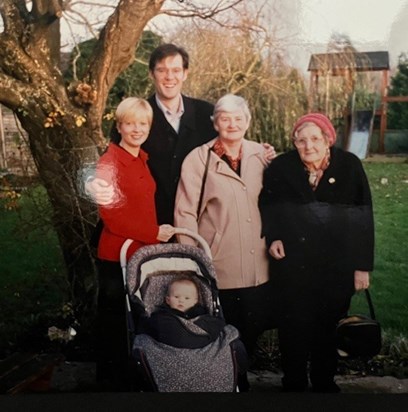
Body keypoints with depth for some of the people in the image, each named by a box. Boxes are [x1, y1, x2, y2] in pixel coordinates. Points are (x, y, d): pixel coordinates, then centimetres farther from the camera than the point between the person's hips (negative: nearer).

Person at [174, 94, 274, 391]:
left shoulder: (261, 155, 6)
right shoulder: (199, 159, -5)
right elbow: (185, 213, -6)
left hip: (257, 266, 4)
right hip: (218, 266, -4)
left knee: (253, 328, 14)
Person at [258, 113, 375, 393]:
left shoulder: (349, 166, -7)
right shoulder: (281, 168, -7)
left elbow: (363, 219, -4)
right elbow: (267, 205, 9)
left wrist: (363, 265, -5)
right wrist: (273, 237, -7)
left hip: (337, 267, 1)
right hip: (292, 265, 0)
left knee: (329, 327, 14)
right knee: (294, 327, 10)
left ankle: (324, 381, 35)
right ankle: (294, 383, 29)